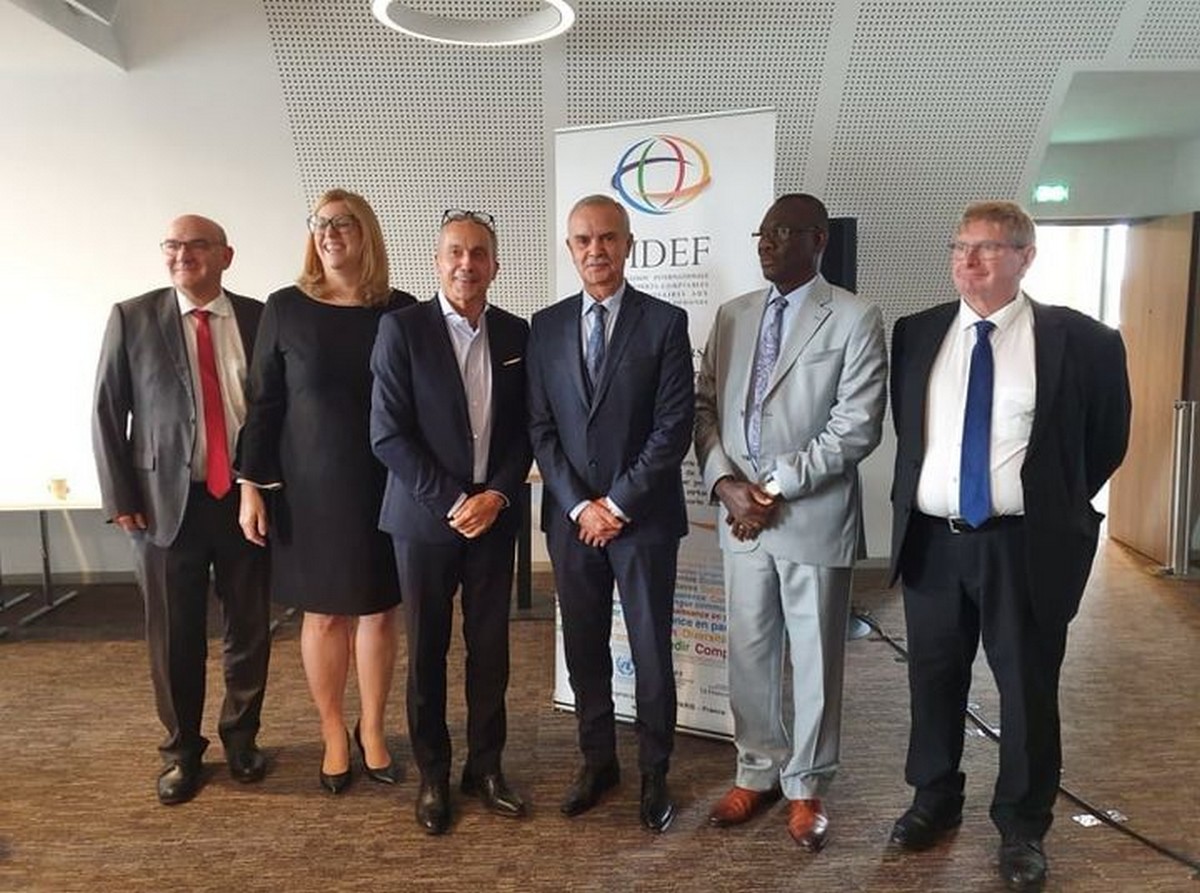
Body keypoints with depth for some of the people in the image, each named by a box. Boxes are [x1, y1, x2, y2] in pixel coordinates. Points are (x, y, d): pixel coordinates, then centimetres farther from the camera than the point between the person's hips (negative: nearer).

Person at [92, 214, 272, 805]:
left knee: (250, 629, 11)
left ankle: (241, 737, 32)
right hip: (166, 500, -1)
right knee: (174, 637, 8)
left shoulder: (260, 318, 3)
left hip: (247, 498, 1)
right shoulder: (132, 318, 1)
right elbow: (107, 412, 2)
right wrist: (120, 500, -3)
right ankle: (181, 751, 29)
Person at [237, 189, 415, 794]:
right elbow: (264, 401, 0)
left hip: (384, 486, 1)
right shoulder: (286, 308, -1)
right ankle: (333, 734, 27)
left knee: (378, 608, 9)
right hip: (309, 486, 0)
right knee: (322, 612, 9)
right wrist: (252, 484, -4)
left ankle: (372, 731, 27)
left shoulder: (401, 310, 0)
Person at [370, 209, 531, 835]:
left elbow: (524, 429, 7)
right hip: (425, 517, -3)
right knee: (427, 651, 9)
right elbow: (388, 434, -11)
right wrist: (451, 502, -15)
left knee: (490, 648, 10)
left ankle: (485, 766, 28)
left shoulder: (515, 334, 5)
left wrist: (498, 495, -8)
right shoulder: (402, 328, -7)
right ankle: (433, 775, 26)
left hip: (494, 516, 3)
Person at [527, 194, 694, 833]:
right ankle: (598, 761, 32)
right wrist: (580, 505, -8)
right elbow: (540, 427, 2)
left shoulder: (665, 321, -4)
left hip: (644, 517, -3)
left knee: (651, 651, 8)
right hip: (570, 516, 3)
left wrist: (617, 503, -11)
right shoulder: (546, 326, 6)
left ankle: (654, 773, 26)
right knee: (584, 649, 13)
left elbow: (674, 427, -9)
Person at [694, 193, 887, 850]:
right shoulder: (732, 315, 11)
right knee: (748, 653, 13)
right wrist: (725, 483, -7)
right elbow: (704, 406, 8)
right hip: (740, 516, 5)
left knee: (814, 660, 9)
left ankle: (806, 785, 28)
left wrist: (775, 488, -14)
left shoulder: (855, 320, -5)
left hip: (814, 518, -4)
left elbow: (857, 427, -12)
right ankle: (757, 772, 32)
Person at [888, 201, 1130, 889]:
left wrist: (1054, 510, 7)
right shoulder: (916, 335, 3)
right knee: (934, 682, 16)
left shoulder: (1081, 341, -6)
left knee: (1029, 691, 10)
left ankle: (1023, 828, 31)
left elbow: (1109, 441, 5)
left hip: (1024, 547, -3)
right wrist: (914, 500, 11)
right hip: (931, 541, 3)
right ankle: (935, 801, 37)